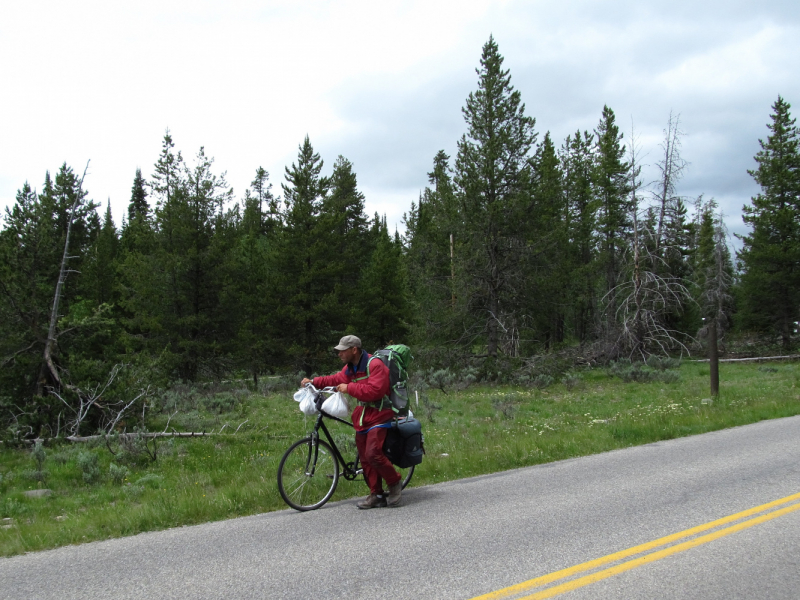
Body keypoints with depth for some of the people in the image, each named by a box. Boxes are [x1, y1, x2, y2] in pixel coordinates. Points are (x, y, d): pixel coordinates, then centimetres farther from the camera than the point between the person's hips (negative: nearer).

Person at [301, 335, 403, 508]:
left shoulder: (375, 365, -17)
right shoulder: (350, 368, 12)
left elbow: (374, 390, -26)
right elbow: (336, 380, 21)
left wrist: (349, 388, -22)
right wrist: (313, 381, 9)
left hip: (378, 415, -9)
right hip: (362, 416, 9)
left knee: (373, 454, -19)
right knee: (365, 457, 6)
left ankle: (395, 483, 1)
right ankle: (376, 494, 13)